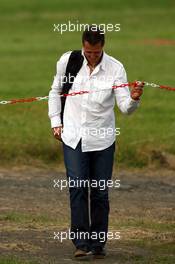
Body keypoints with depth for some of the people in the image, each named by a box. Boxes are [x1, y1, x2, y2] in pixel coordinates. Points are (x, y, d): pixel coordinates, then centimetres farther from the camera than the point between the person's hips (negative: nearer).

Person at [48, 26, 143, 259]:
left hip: (103, 139, 0)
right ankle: (81, 242, -10)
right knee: (77, 187, -11)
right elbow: (55, 91, 14)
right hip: (73, 137, 0)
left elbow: (125, 107, -9)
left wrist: (133, 99, -30)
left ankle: (98, 243, 15)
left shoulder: (115, 68, -7)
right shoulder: (67, 61, -3)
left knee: (100, 192, 3)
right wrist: (55, 121, 9)